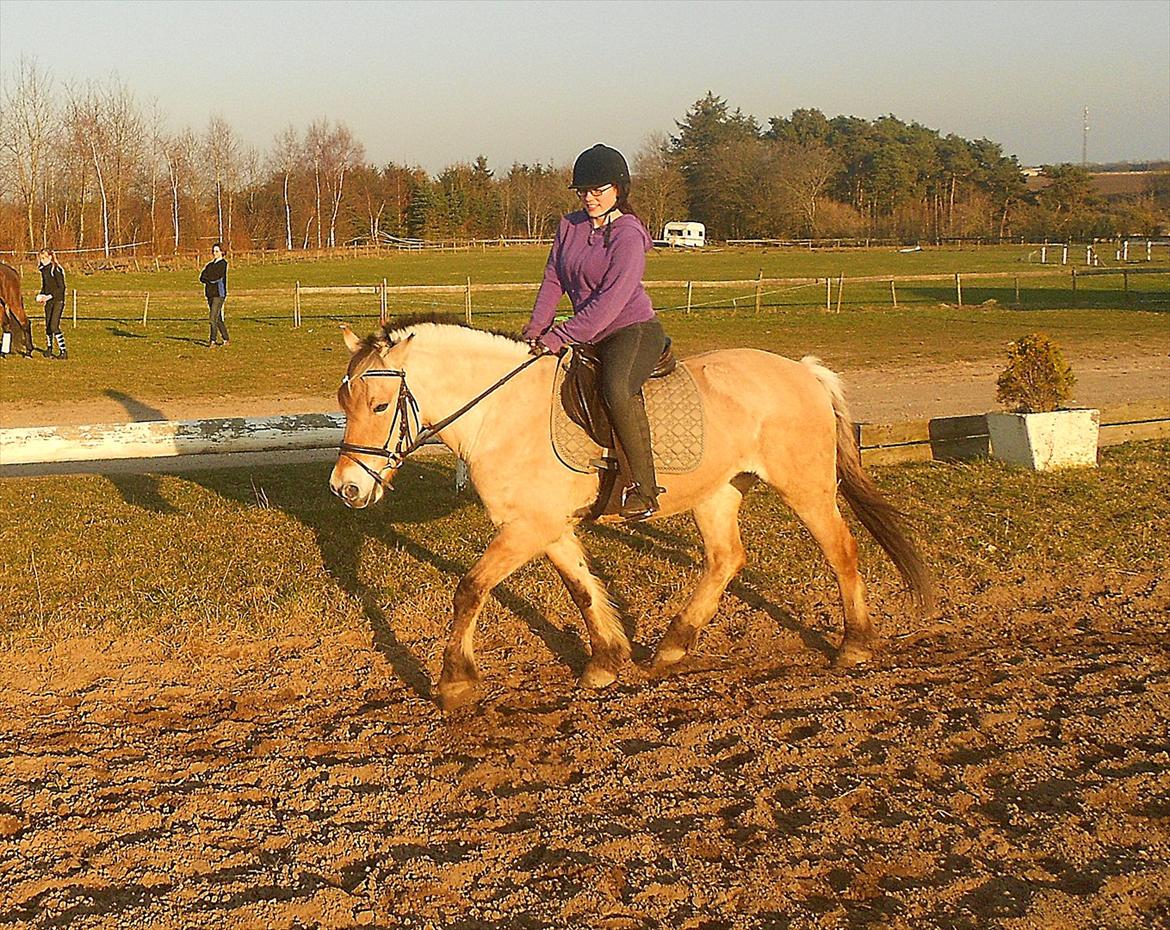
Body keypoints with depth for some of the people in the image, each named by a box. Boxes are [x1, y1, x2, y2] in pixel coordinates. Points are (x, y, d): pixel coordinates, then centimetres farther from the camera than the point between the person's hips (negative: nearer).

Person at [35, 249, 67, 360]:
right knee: (48, 326, 11)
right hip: (48, 301, 7)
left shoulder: (56, 269, -13)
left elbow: (61, 287, -15)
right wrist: (41, 295, 4)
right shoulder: (43, 269, 11)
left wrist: (49, 296, -20)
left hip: (58, 300, -7)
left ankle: (63, 351, -12)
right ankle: (49, 349, 26)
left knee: (54, 326, -16)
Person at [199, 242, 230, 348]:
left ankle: (213, 341, -15)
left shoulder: (223, 263, -5)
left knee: (213, 318, -14)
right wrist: (210, 280, -10)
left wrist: (207, 278, 0)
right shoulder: (211, 264, 17)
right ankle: (226, 339, 19)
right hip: (210, 293, 8)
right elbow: (202, 278, 8)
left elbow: (215, 277, -16)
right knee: (218, 319, 11)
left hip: (219, 294, -8)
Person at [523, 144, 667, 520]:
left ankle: (644, 489, -33)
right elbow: (553, 279, 12)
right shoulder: (570, 226, 9)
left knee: (616, 388, -37)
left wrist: (561, 335, -26)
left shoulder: (629, 235, -14)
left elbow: (611, 300, -22)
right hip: (592, 338, 9)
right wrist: (536, 327, -1)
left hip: (634, 330, -9)